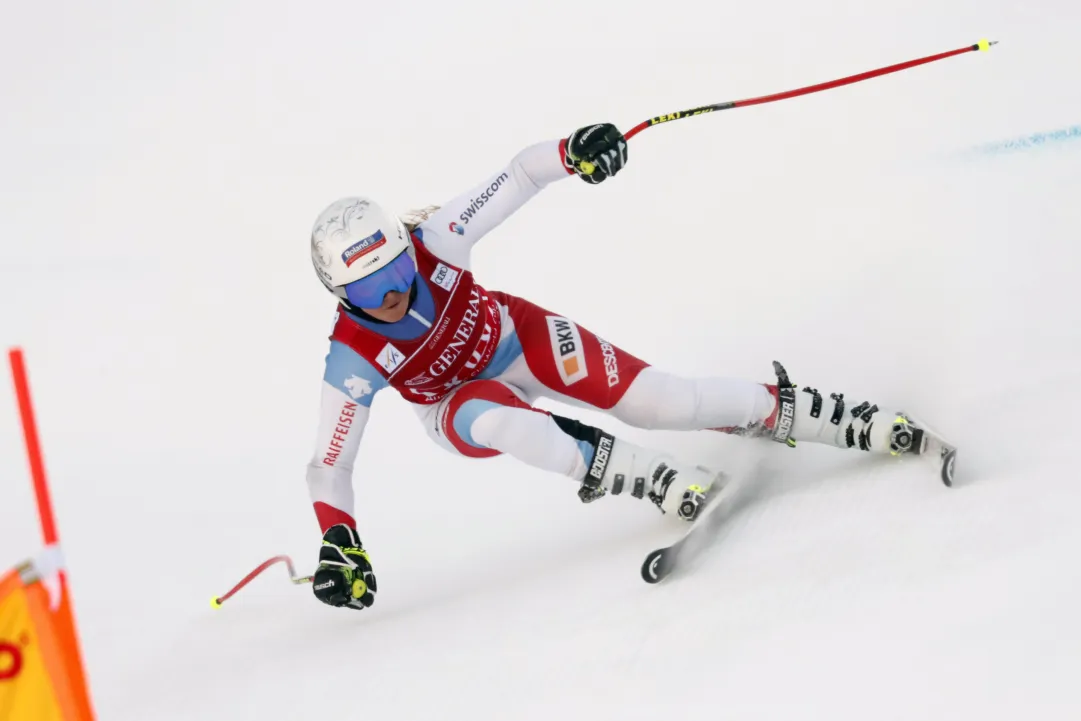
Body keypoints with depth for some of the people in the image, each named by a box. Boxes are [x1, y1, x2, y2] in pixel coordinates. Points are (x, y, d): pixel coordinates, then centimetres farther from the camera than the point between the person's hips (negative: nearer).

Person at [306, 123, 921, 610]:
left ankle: (852, 422, -4)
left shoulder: (429, 241, -29)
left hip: (518, 337, 1)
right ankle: (665, 482, -30)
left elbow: (518, 178, -22)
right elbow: (330, 465, -22)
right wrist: (338, 543, -36)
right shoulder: (354, 360, -29)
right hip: (458, 399, 0)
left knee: (663, 402, -14)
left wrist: (569, 153, -41)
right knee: (499, 422, -38)